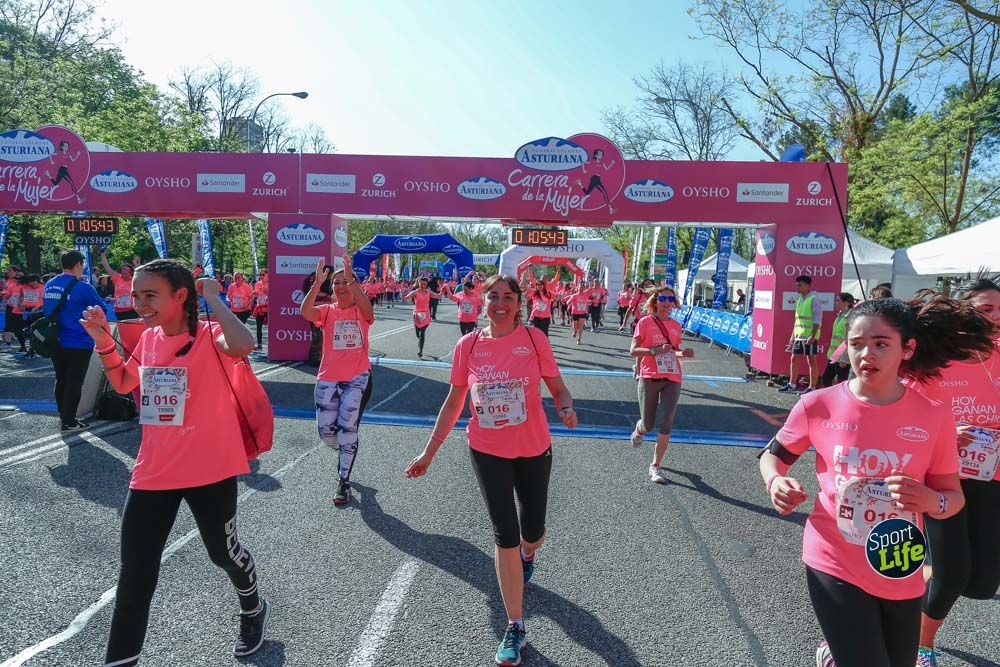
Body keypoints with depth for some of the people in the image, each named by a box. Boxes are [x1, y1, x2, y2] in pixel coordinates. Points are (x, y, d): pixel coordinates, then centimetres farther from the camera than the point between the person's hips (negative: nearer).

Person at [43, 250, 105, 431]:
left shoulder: (49, 285, 6)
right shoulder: (82, 287, -15)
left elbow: (46, 309, 19)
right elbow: (101, 310, -4)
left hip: (56, 341, 7)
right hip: (79, 343, -7)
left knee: (61, 380, 17)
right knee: (74, 383, 1)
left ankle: (63, 416, 28)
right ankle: (69, 422, 5)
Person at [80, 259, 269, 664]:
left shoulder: (210, 335, -15)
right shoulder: (148, 338, 5)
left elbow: (242, 345, -40)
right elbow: (123, 384, 21)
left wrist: (213, 298, -26)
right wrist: (104, 342, 6)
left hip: (210, 470, -5)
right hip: (153, 472, 5)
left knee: (222, 551, 16)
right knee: (135, 572, 8)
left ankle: (253, 610, 46)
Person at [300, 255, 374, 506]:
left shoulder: (361, 311, -1)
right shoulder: (327, 311, 4)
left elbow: (367, 309, -27)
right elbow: (305, 312, -18)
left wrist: (351, 278, -32)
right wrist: (318, 283, -27)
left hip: (357, 378, -3)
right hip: (328, 379, 3)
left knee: (348, 429, -3)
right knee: (326, 433, 6)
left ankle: (344, 482, 10)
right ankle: (346, 450, 41)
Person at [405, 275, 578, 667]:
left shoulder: (534, 340, -8)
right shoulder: (468, 345, -4)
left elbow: (558, 389, -2)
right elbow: (454, 402, 4)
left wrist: (567, 409, -25)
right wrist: (429, 451, 4)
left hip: (533, 449, 0)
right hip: (487, 451, 0)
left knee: (532, 531, 13)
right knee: (505, 536, 1)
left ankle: (527, 555, 53)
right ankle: (515, 628, 15)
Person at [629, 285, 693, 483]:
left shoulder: (676, 325, 11)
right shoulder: (645, 322, -2)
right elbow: (633, 350, -6)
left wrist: (683, 353, 0)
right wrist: (655, 350, -20)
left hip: (672, 379, 3)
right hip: (649, 378, -3)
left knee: (666, 423, -6)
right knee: (648, 424, 2)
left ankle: (656, 465, 8)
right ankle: (639, 428, 42)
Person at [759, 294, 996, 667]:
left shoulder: (933, 418, -7)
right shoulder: (818, 405, -11)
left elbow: (953, 496, 2)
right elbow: (773, 454, 4)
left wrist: (932, 501, -21)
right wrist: (775, 482, -17)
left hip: (902, 576, 3)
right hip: (835, 567, -2)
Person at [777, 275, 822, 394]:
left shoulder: (814, 299, -9)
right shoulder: (799, 299, 16)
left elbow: (817, 319, -15)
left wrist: (813, 335, -21)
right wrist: (793, 335, 19)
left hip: (809, 336, -8)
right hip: (798, 335, 8)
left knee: (811, 360, -2)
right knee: (794, 358, 9)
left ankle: (812, 388, 3)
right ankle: (792, 385, 17)